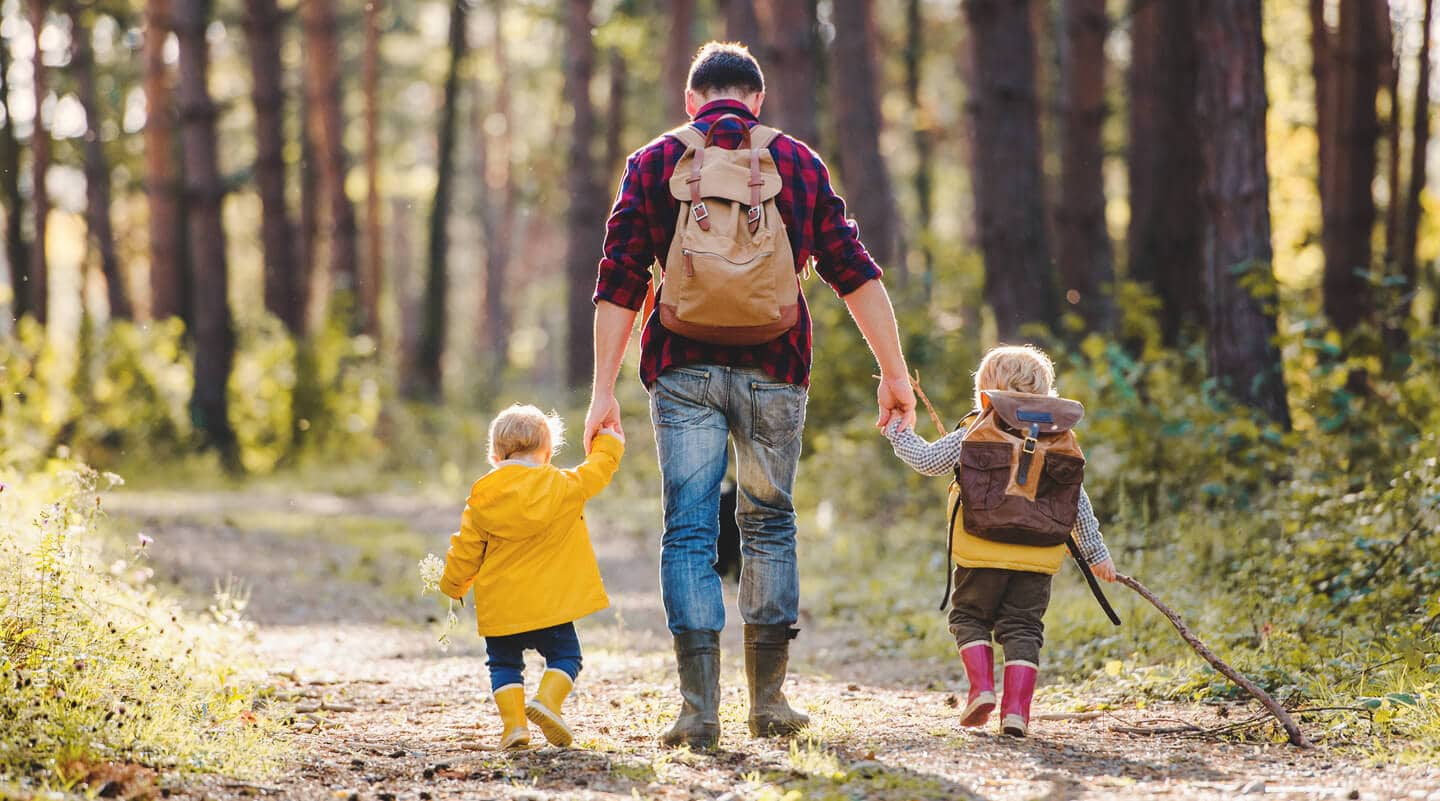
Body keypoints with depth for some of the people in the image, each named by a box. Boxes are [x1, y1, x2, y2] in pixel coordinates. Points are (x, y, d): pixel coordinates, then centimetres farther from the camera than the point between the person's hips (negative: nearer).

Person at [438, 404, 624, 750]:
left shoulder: (482, 498, 0)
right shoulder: (563, 487, -4)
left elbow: (466, 550, 5)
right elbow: (596, 473, 13)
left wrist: (453, 585, 22)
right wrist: (608, 445, 32)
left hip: (500, 607, 1)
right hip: (551, 602, -1)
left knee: (504, 663, 15)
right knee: (565, 656, 12)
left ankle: (513, 722, -1)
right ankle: (547, 699, -14)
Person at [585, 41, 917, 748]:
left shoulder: (653, 163, 7)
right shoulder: (798, 163, 10)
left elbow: (619, 283, 0)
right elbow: (854, 272, 6)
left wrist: (603, 391, 0)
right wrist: (893, 372, 9)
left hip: (683, 368, -1)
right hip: (774, 366, 1)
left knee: (689, 531, 0)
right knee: (769, 525, 13)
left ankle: (699, 707, -10)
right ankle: (768, 701, 14)